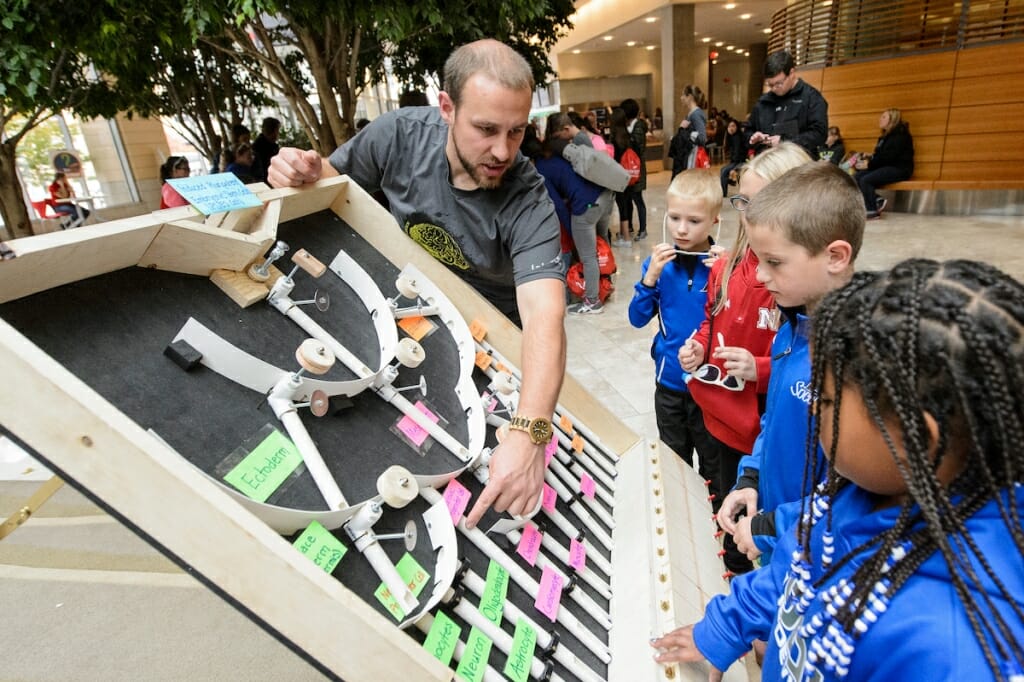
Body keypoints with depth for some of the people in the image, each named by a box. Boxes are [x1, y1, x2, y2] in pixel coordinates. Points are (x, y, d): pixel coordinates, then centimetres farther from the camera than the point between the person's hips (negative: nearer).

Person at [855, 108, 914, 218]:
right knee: (856, 177, -11)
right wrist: (870, 157, -2)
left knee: (865, 180, -29)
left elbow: (889, 156, -19)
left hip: (899, 169, -9)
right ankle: (877, 201, -10)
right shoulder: (886, 135, 19)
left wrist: (869, 164, -17)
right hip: (886, 167, 9)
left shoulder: (900, 135, -8)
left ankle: (872, 210, -21)